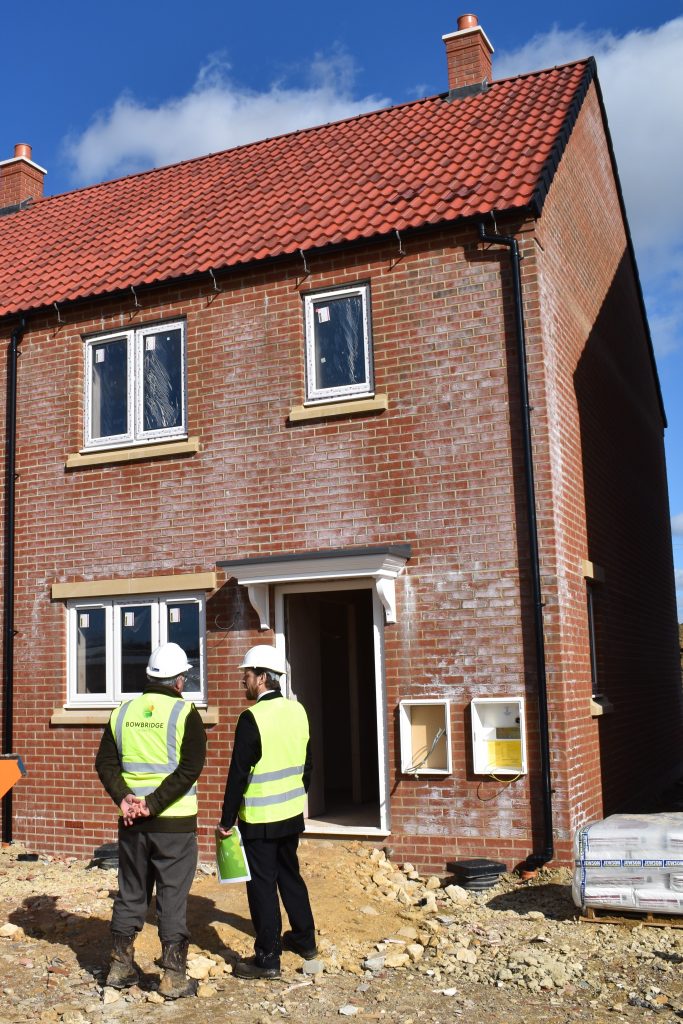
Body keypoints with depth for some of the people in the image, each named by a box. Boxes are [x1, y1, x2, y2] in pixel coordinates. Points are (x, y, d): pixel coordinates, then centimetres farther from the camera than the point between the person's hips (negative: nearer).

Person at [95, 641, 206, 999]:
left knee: (130, 893, 17)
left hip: (132, 822, 5)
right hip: (174, 822, -4)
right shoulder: (185, 713, -9)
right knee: (173, 897, 4)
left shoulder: (123, 712, 6)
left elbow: (105, 762, 3)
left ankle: (120, 966, 25)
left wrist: (124, 798, -7)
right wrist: (154, 804, -16)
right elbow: (190, 769, -18)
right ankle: (174, 976, 10)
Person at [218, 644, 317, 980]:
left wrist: (227, 820, -9)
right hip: (292, 813, 7)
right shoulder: (297, 711, 3)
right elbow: (307, 763, 12)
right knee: (290, 874, 21)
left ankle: (267, 958, 10)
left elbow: (239, 774, -17)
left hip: (260, 819, -7)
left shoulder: (252, 718, -19)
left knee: (262, 885, 3)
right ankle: (304, 939, 33)